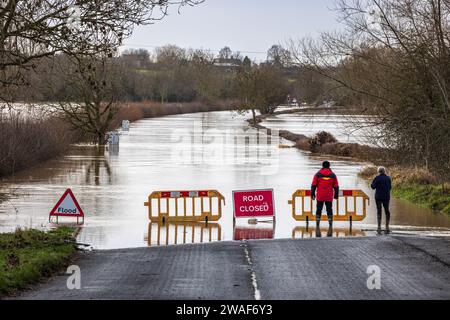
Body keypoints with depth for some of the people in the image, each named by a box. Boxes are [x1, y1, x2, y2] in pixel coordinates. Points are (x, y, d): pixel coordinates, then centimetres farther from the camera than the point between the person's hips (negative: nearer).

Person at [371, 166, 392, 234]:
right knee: (387, 210, 13)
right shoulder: (388, 178, 2)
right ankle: (387, 227, 13)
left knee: (379, 211, 0)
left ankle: (379, 227, -7)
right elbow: (390, 187, 9)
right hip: (387, 197, 3)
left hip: (378, 196, -3)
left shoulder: (377, 178, -9)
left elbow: (373, 186, -5)